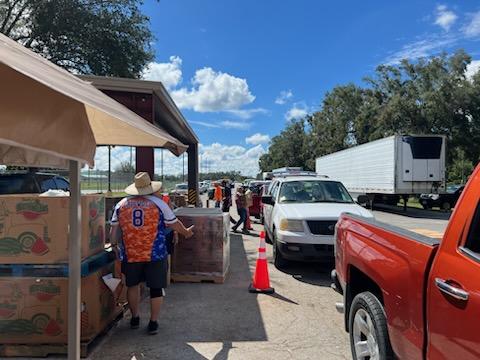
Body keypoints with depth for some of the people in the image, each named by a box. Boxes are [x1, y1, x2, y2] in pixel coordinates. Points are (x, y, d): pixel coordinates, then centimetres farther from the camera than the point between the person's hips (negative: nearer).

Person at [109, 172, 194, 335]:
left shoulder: (121, 204, 4)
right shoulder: (158, 203, -4)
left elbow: (114, 228, 8)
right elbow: (174, 223, 3)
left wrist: (114, 245, 24)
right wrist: (186, 232, 20)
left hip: (130, 253, 3)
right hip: (155, 254, -3)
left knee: (132, 284, 21)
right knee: (156, 287, 8)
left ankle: (135, 318, 32)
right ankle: (153, 323, 14)